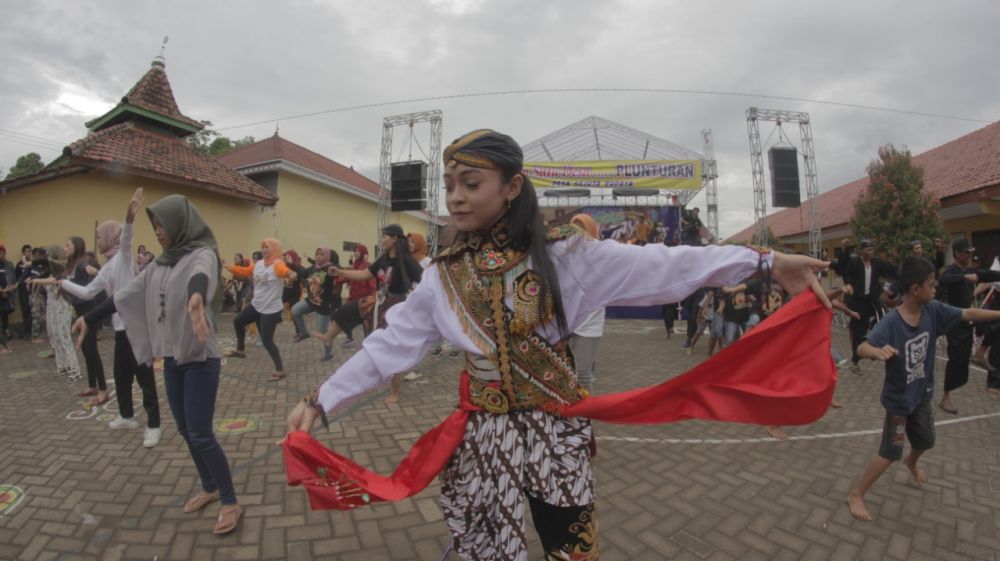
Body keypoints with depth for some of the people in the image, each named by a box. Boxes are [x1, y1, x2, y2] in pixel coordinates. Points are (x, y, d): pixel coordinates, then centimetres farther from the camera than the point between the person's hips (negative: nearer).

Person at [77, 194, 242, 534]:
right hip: (172, 359, 8)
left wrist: (196, 295, -61)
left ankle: (231, 503, 8)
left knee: (200, 434, -6)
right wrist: (89, 318, 27)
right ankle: (210, 488, 32)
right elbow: (126, 295, 21)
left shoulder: (203, 254, -14)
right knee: (185, 431, 15)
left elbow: (200, 275, -39)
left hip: (200, 360, -7)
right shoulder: (160, 264, 10)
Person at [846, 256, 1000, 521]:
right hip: (898, 399, -7)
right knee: (890, 453, -1)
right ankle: (856, 495, 11)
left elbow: (967, 314, 4)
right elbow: (862, 348, -41)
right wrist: (878, 351, -62)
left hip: (923, 394, 7)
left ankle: (911, 463, 62)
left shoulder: (933, 310, -11)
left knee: (925, 441, 29)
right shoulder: (891, 322, -31)